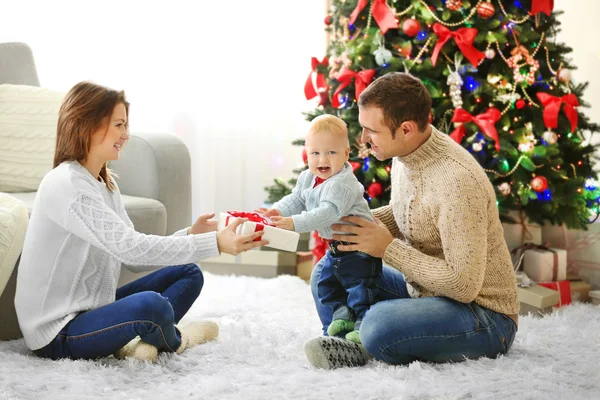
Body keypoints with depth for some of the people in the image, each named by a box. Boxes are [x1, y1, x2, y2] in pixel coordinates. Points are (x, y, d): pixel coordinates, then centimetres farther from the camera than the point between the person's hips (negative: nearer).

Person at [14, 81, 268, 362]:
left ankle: (141, 341, -13)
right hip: (58, 332, -10)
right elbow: (131, 248, -28)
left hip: (92, 309, 10)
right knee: (150, 305, -34)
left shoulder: (105, 183, 11)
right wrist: (215, 243, -29)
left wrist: (190, 235, -9)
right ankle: (172, 341, 1)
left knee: (189, 274, 11)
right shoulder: (66, 185, -20)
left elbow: (134, 258, 6)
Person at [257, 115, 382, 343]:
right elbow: (296, 200, 10)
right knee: (327, 283, 18)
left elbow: (328, 213, -37)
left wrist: (295, 223, -43)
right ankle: (343, 315, 30)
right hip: (335, 247, 10)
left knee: (360, 285, -8)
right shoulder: (308, 179, 2)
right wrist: (277, 211, -10)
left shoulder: (342, 184, -28)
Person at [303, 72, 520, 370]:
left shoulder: (457, 180, -29)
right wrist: (352, 221, -1)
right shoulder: (407, 152, -1)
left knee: (379, 324, -34)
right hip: (423, 290, 9)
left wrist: (388, 248, -23)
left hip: (482, 313, -9)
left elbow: (464, 284, -29)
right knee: (327, 274, 5)